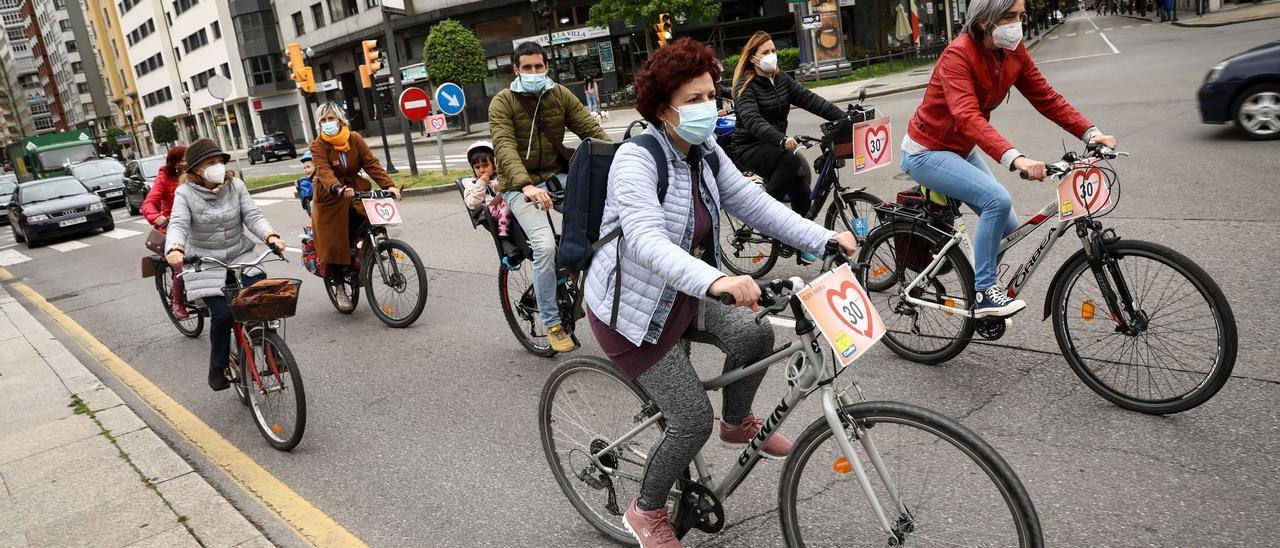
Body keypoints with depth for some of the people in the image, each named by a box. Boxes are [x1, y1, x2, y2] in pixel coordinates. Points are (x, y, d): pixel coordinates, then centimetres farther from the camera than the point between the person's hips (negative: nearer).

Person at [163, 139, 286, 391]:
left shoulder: (235, 186, 0)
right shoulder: (185, 193, -7)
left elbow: (253, 216, -7)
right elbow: (178, 224, -20)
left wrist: (271, 236, -28)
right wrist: (175, 249, -41)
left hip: (240, 257, 2)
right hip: (206, 264, -2)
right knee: (222, 314, -15)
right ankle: (218, 367, 7)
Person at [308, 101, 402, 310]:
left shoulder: (354, 138, -3)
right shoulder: (318, 145, -12)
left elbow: (371, 162, -10)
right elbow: (324, 171, -27)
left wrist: (389, 185, -23)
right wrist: (338, 188, -48)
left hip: (354, 189, 3)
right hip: (331, 196, -3)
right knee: (334, 242, -2)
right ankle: (339, 287, 11)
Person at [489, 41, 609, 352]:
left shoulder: (560, 95, 4)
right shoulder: (502, 102, -8)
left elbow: (591, 129, -5)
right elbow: (504, 147, -23)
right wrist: (526, 186, -41)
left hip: (557, 175, 4)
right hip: (520, 185, -4)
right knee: (545, 245, -24)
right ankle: (551, 323, -8)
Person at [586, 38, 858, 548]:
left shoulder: (705, 153, -1)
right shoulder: (636, 160, -25)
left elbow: (754, 203, -3)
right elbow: (646, 242, -40)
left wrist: (824, 238, -16)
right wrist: (715, 281, -56)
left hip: (686, 290, 7)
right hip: (633, 306, -7)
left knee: (756, 334, -17)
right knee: (694, 420, -9)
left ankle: (737, 424, 16)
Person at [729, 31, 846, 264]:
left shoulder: (781, 79, 7)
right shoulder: (746, 86, -13)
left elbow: (809, 99, -1)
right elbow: (753, 120, -30)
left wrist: (844, 117, -12)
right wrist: (781, 140, -46)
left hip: (775, 146, 6)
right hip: (749, 149, -6)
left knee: (802, 192, -10)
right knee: (791, 160, -34)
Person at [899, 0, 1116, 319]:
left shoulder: (1014, 53, -4)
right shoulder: (958, 55, -26)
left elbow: (1046, 98, -2)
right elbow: (967, 117, -39)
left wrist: (1091, 133, -16)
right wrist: (1015, 158, -51)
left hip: (962, 151, 8)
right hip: (927, 152, -8)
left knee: (1007, 226, 4)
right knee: (997, 200, -26)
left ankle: (982, 292, 25)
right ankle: (984, 293, -14)